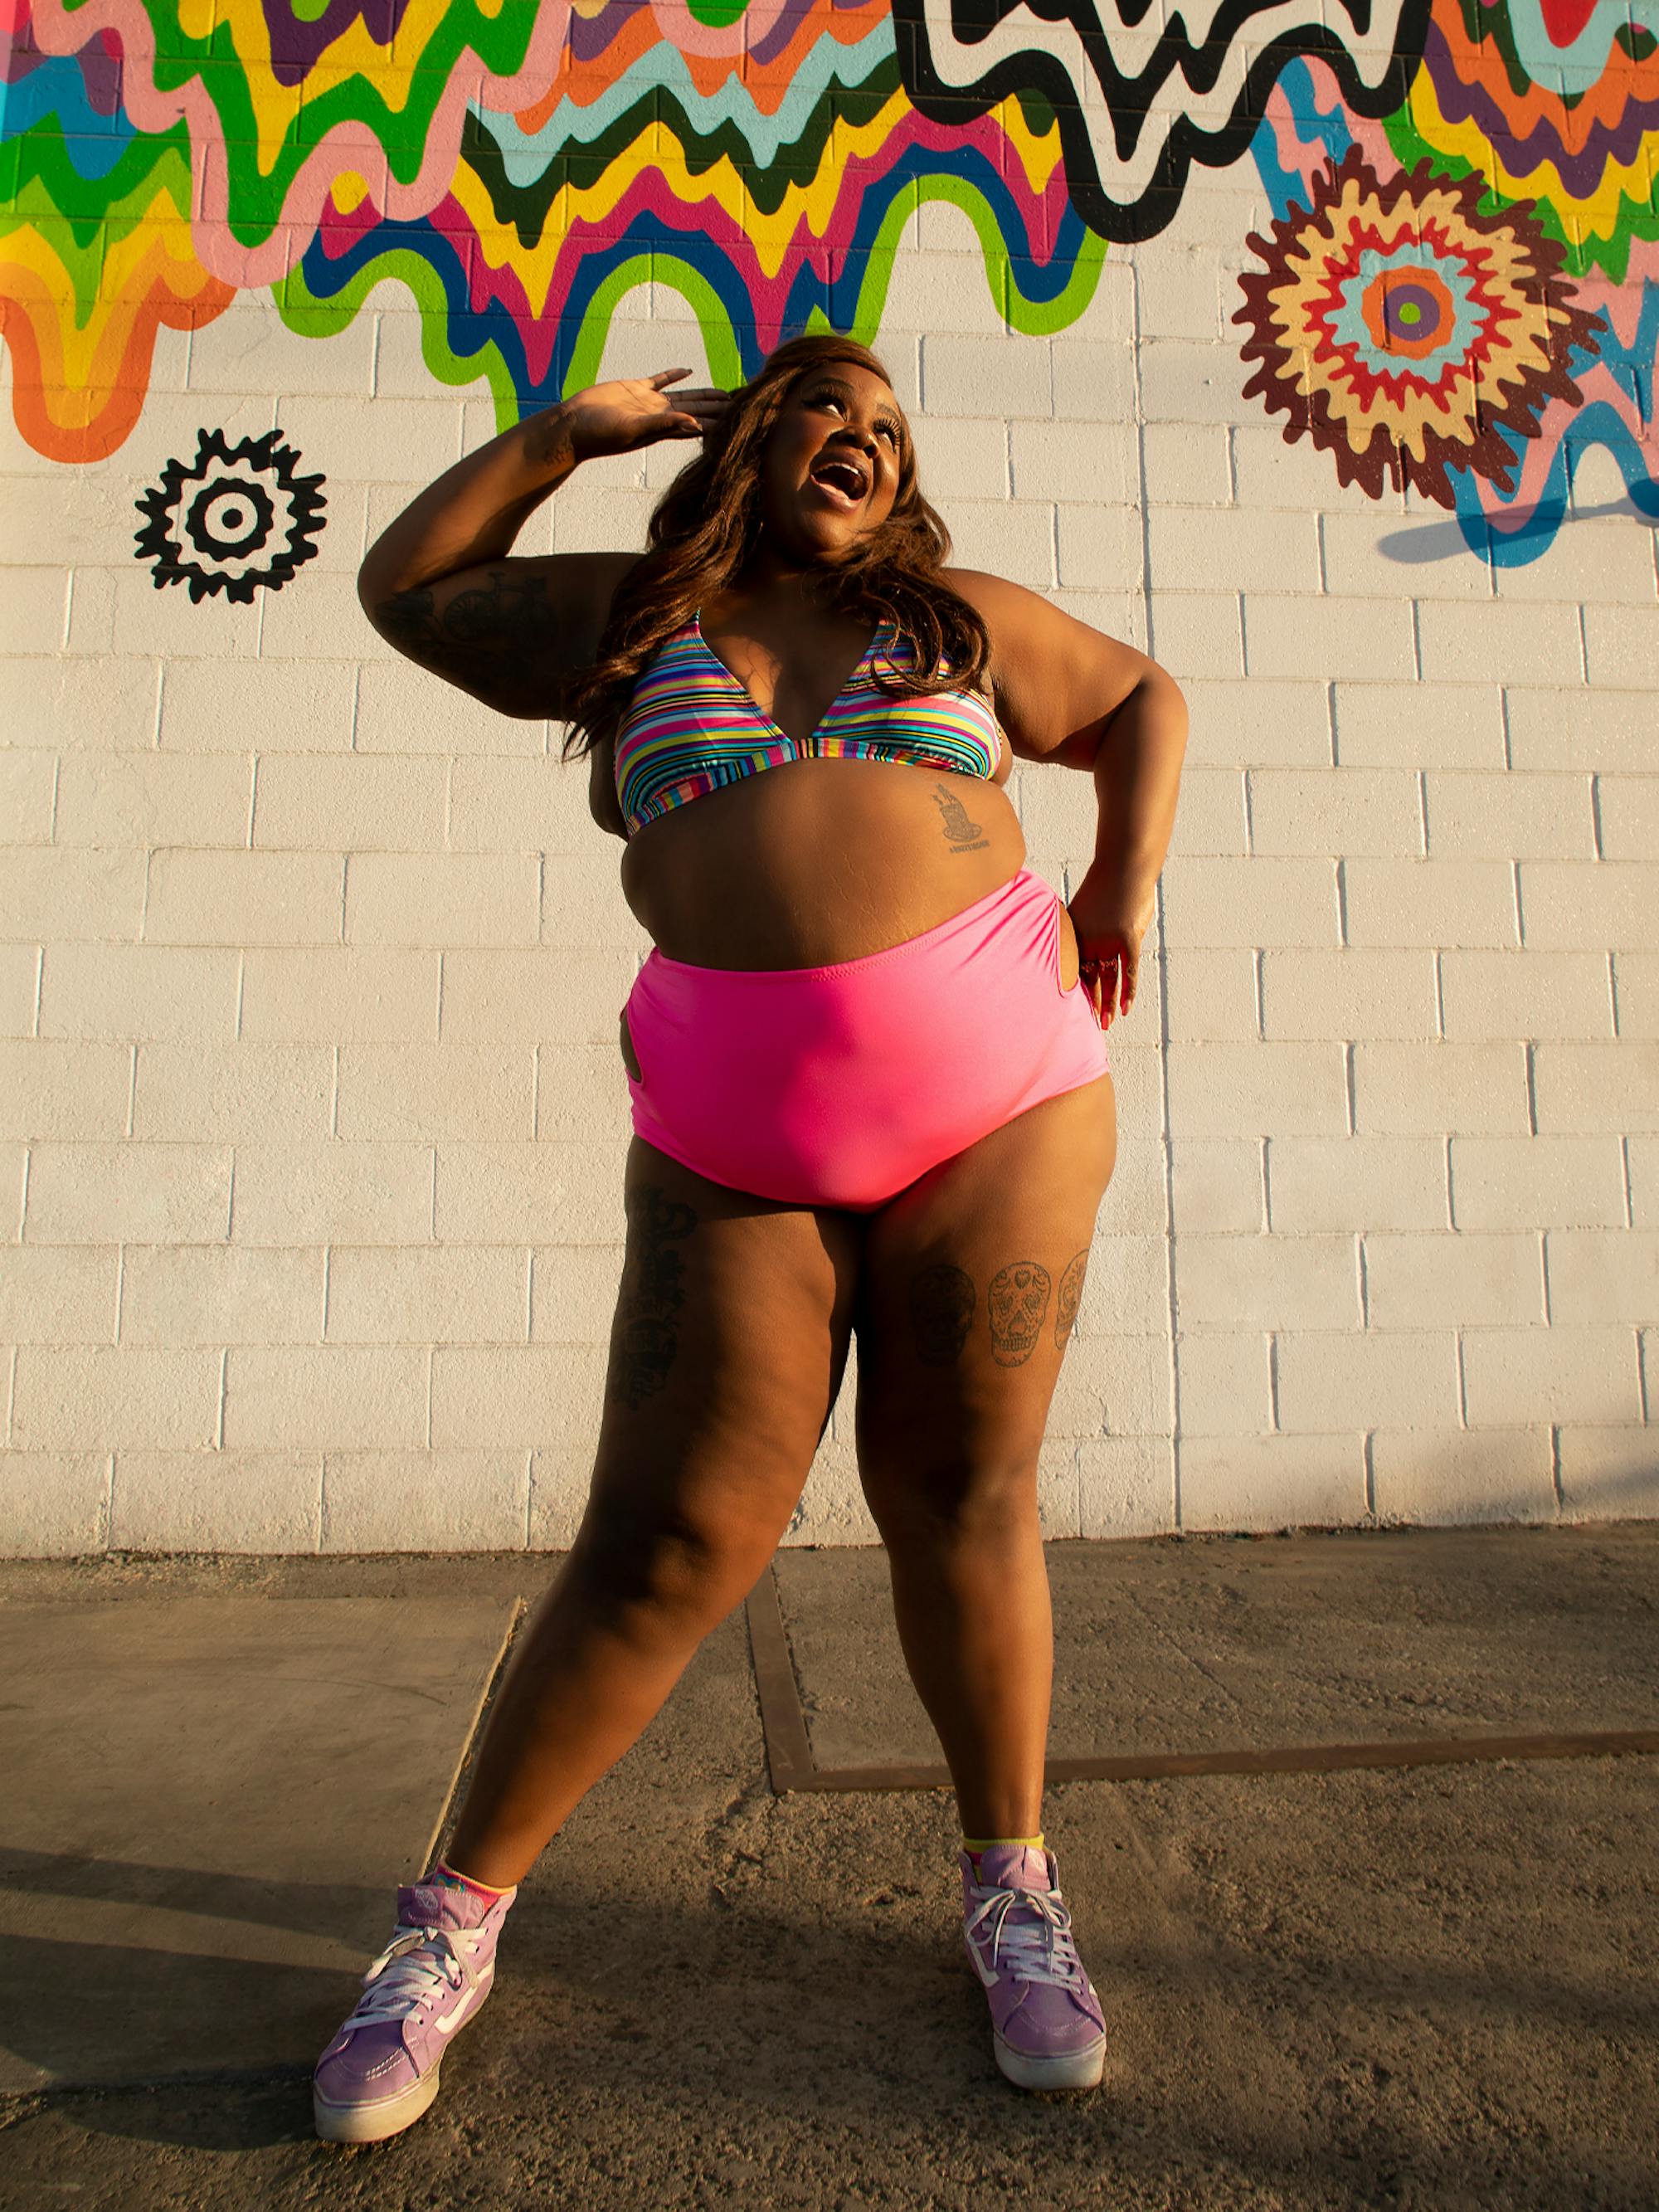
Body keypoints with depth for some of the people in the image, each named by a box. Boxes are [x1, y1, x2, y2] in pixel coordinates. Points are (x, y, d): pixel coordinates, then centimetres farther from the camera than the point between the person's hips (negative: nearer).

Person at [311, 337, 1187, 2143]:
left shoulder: (964, 619, 18)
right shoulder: (629, 618, 17)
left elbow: (1141, 697, 30)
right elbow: (404, 588, 28)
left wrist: (1129, 874, 13)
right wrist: (561, 435, 22)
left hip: (997, 1087, 1)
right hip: (736, 1142, 0)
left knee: (962, 1498, 6)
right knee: (667, 1543, 0)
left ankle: (1011, 1889, 27)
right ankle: (454, 1914, 20)